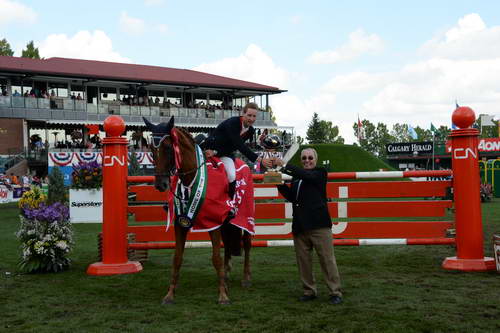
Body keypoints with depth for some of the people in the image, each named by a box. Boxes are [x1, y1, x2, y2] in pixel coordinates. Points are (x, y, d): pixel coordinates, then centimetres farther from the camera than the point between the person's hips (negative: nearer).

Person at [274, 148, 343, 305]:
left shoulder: (320, 173, 2)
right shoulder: (297, 177, 18)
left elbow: (307, 176, -17)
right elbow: (291, 197, 12)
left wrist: (285, 165, -20)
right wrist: (280, 184, -1)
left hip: (318, 224, -6)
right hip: (299, 225, 6)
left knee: (327, 259, -3)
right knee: (303, 260, 9)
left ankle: (335, 292, 3)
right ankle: (309, 291, 20)